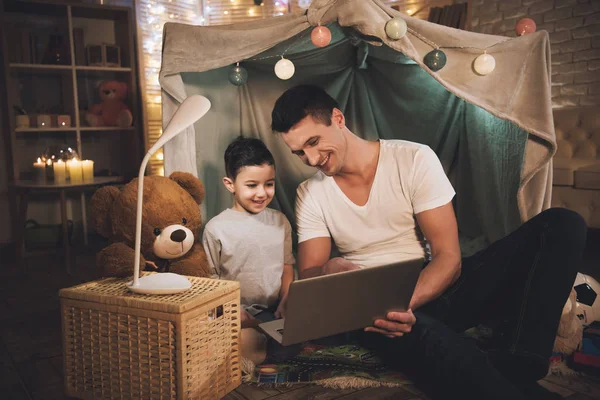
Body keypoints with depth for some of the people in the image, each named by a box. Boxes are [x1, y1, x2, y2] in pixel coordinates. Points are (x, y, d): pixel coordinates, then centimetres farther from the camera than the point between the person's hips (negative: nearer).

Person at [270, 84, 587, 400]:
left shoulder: (414, 159, -5)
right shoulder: (309, 195, 5)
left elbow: (448, 257, -9)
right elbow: (307, 274, 1)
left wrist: (406, 301, -29)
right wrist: (329, 271, -24)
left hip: (435, 289, 2)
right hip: (374, 306, -1)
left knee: (562, 225, -20)